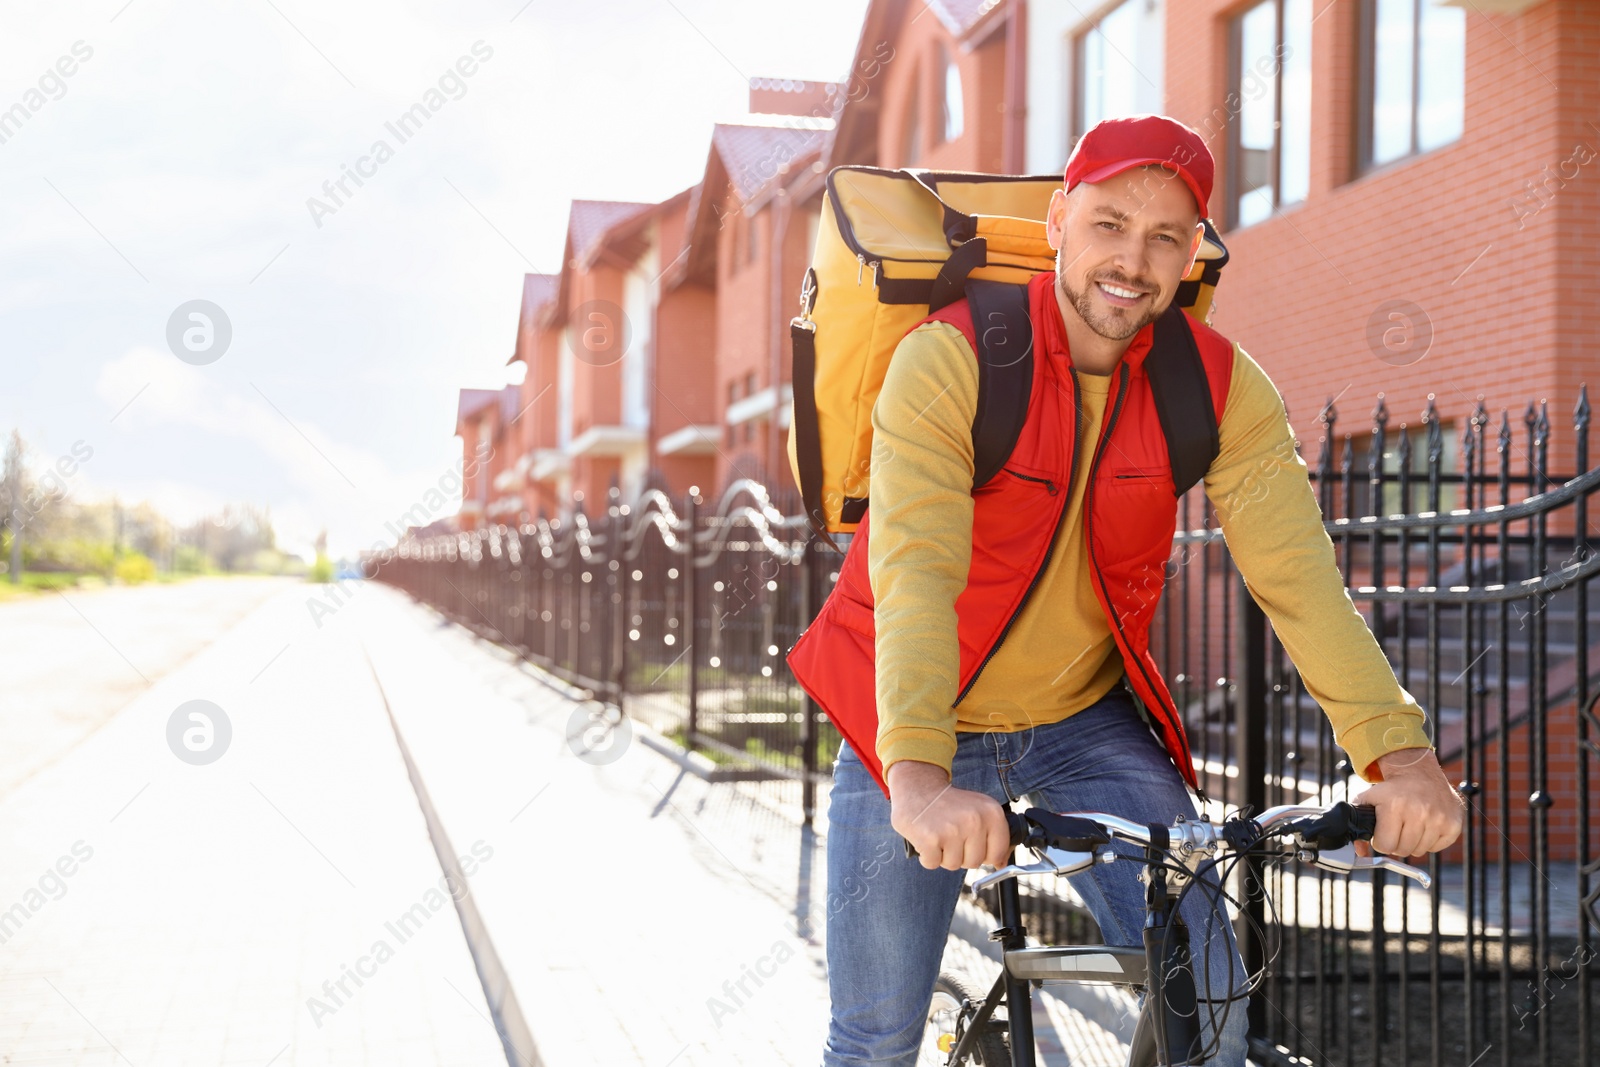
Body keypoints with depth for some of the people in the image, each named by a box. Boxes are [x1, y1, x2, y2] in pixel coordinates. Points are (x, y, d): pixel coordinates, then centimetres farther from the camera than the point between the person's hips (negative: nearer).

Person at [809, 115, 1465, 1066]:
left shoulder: (1222, 387, -11)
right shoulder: (949, 359, -23)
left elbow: (1297, 572, -19)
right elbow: (914, 571, -34)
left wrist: (1401, 755, -32)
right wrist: (920, 780, -48)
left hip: (1087, 720, 3)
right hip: (923, 729, -2)